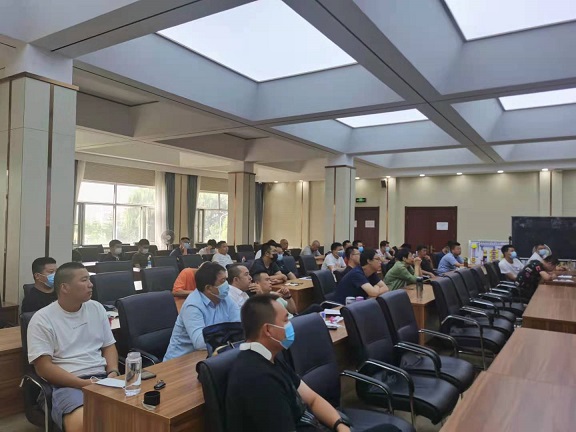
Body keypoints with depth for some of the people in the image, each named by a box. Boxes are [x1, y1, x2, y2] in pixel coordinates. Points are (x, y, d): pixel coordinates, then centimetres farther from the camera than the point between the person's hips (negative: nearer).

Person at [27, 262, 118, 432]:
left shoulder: (97, 308, 13)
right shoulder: (42, 319, -2)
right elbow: (43, 367, -7)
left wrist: (112, 374, -3)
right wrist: (85, 384, -15)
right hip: (68, 384, -4)